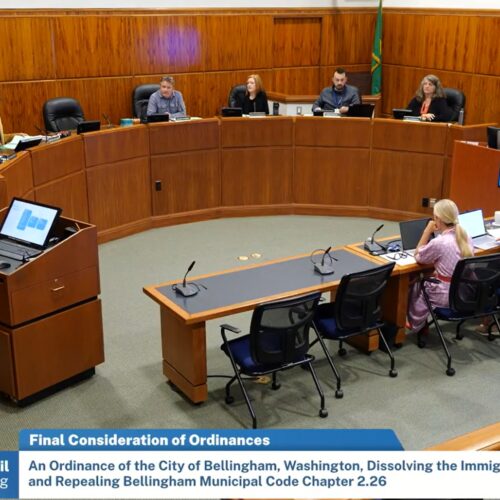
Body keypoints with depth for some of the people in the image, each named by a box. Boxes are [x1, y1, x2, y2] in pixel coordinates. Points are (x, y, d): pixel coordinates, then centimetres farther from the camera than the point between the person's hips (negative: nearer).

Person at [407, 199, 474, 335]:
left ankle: (417, 324, 42)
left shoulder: (438, 242, -25)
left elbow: (418, 257, -6)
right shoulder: (465, 236, -2)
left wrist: (427, 231, -7)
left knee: (416, 285, 23)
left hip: (447, 297, -6)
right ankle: (420, 323, 39)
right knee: (428, 279, 28)